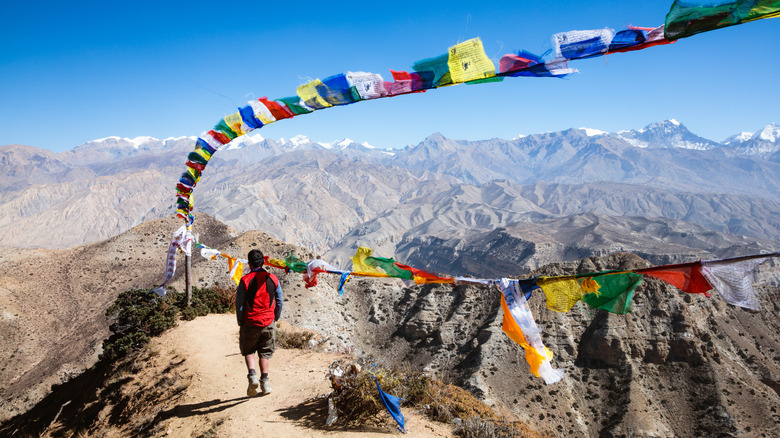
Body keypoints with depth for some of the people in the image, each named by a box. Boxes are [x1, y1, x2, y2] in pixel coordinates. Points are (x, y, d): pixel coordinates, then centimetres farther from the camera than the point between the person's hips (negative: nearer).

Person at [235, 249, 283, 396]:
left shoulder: (245, 280, -10)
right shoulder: (273, 279, -1)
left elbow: (239, 305, -8)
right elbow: (279, 302, 5)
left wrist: (240, 323, 5)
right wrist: (275, 319, 17)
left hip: (250, 323, -2)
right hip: (268, 323, 2)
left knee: (248, 351, 16)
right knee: (266, 353, 14)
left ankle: (252, 375, -4)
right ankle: (265, 382, 13)